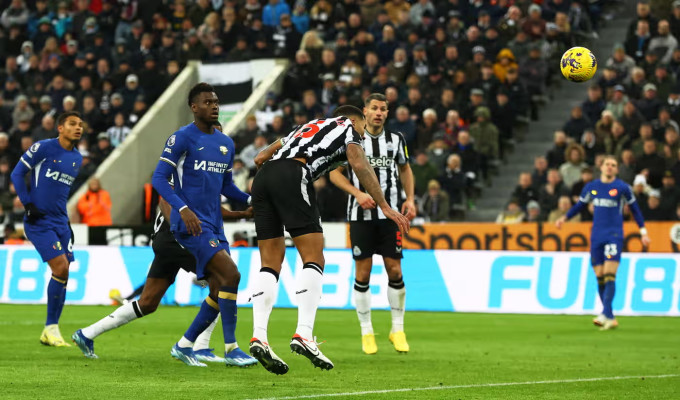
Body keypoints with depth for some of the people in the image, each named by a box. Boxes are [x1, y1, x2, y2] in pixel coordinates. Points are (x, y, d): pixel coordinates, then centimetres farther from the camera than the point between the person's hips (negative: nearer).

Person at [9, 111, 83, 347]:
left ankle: (50, 332, 13)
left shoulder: (77, 158, 14)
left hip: (60, 221, 7)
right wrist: (28, 204, -11)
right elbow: (17, 174, -3)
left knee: (63, 274, 3)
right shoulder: (43, 148, -7)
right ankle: (51, 327, -5)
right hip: (38, 220, -7)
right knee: (60, 267, -17)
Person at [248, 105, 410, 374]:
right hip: (293, 176, -7)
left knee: (270, 264, 6)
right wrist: (384, 206, -3)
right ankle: (303, 334, -19)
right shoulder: (348, 128, 20)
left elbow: (260, 158, 35)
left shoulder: (306, 127, 37)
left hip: (262, 178, 7)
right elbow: (359, 165, 0)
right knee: (313, 259, -5)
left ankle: (259, 337, -8)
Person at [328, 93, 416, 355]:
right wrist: (358, 194, -13)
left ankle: (398, 329, 11)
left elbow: (405, 169, 20)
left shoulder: (396, 139, 7)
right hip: (361, 215, -2)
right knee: (362, 272, -1)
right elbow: (335, 173, 2)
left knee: (394, 270, -2)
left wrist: (410, 199, 7)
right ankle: (366, 332, 9)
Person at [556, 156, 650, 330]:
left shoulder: (622, 188, 0)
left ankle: (606, 315, -24)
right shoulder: (591, 187, 10)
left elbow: (635, 209, 9)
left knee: (609, 275, -16)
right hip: (596, 236, 4)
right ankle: (610, 319, 8)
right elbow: (580, 205, 23)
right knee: (600, 277, 2)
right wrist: (564, 218, 13)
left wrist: (643, 232, 7)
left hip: (614, 235, -4)